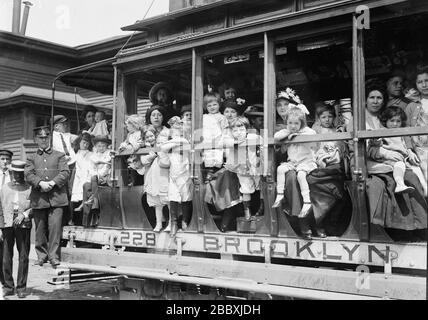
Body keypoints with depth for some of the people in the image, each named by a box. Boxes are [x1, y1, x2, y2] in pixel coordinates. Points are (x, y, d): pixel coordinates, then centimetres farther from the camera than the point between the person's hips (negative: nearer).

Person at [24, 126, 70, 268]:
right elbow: (28, 175, 2)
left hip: (56, 198, -1)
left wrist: (52, 183, -14)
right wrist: (41, 183, -16)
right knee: (40, 228, 5)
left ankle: (54, 256, -4)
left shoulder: (59, 156, 14)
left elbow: (65, 173, 1)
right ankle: (41, 255, 16)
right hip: (38, 199, 2)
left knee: (55, 227, -9)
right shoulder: (31, 158, 17)